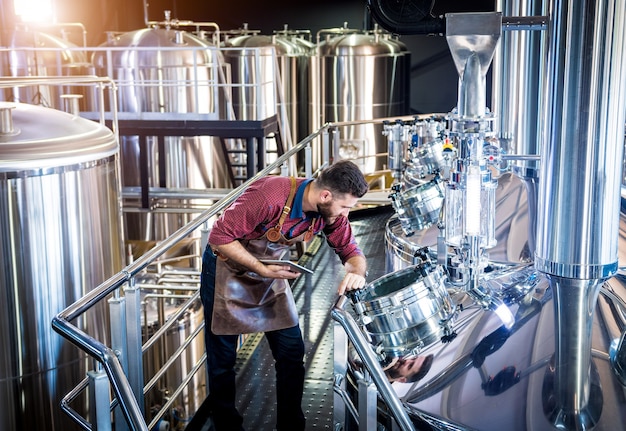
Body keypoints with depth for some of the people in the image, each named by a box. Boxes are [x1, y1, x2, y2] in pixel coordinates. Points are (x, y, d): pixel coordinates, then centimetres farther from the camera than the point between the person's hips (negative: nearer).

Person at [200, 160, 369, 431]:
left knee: (292, 352, 1)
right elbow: (220, 236, -28)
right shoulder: (269, 196, -35)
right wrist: (262, 270, -30)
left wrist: (355, 272, -28)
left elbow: (351, 252, -5)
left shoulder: (331, 211, -15)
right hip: (227, 269, -5)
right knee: (222, 359, 4)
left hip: (271, 271, 5)